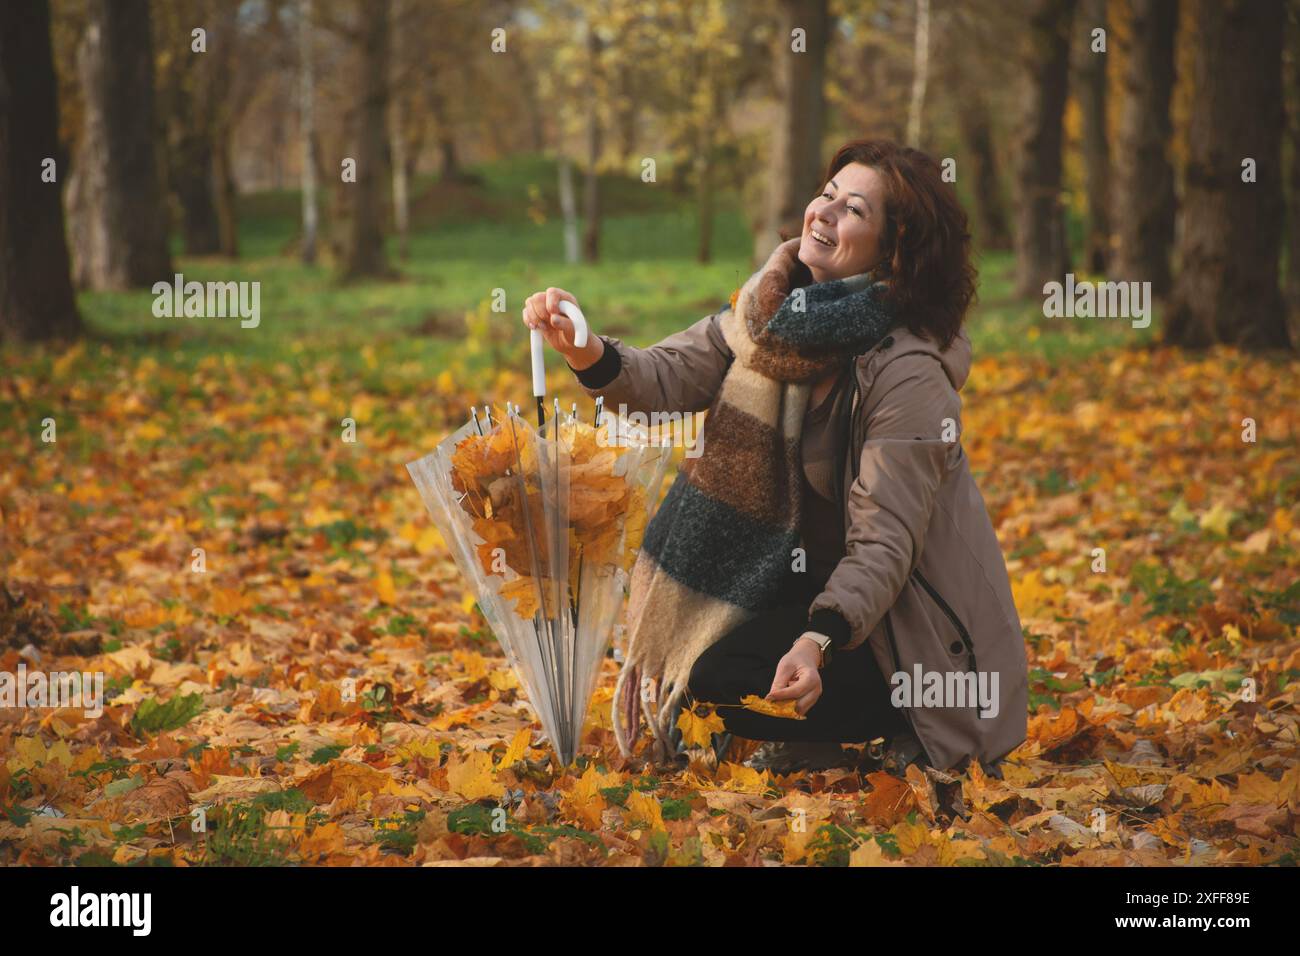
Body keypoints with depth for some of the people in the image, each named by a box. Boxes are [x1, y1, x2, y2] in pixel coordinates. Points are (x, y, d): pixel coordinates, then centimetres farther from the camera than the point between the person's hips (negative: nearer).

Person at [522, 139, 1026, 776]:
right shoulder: (772, 310, -2)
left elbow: (884, 545, -29)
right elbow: (670, 378, -9)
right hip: (807, 567, 8)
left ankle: (901, 722, 0)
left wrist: (818, 641, -43)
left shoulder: (909, 374, -25)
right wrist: (587, 354, -29)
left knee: (722, 675, -20)